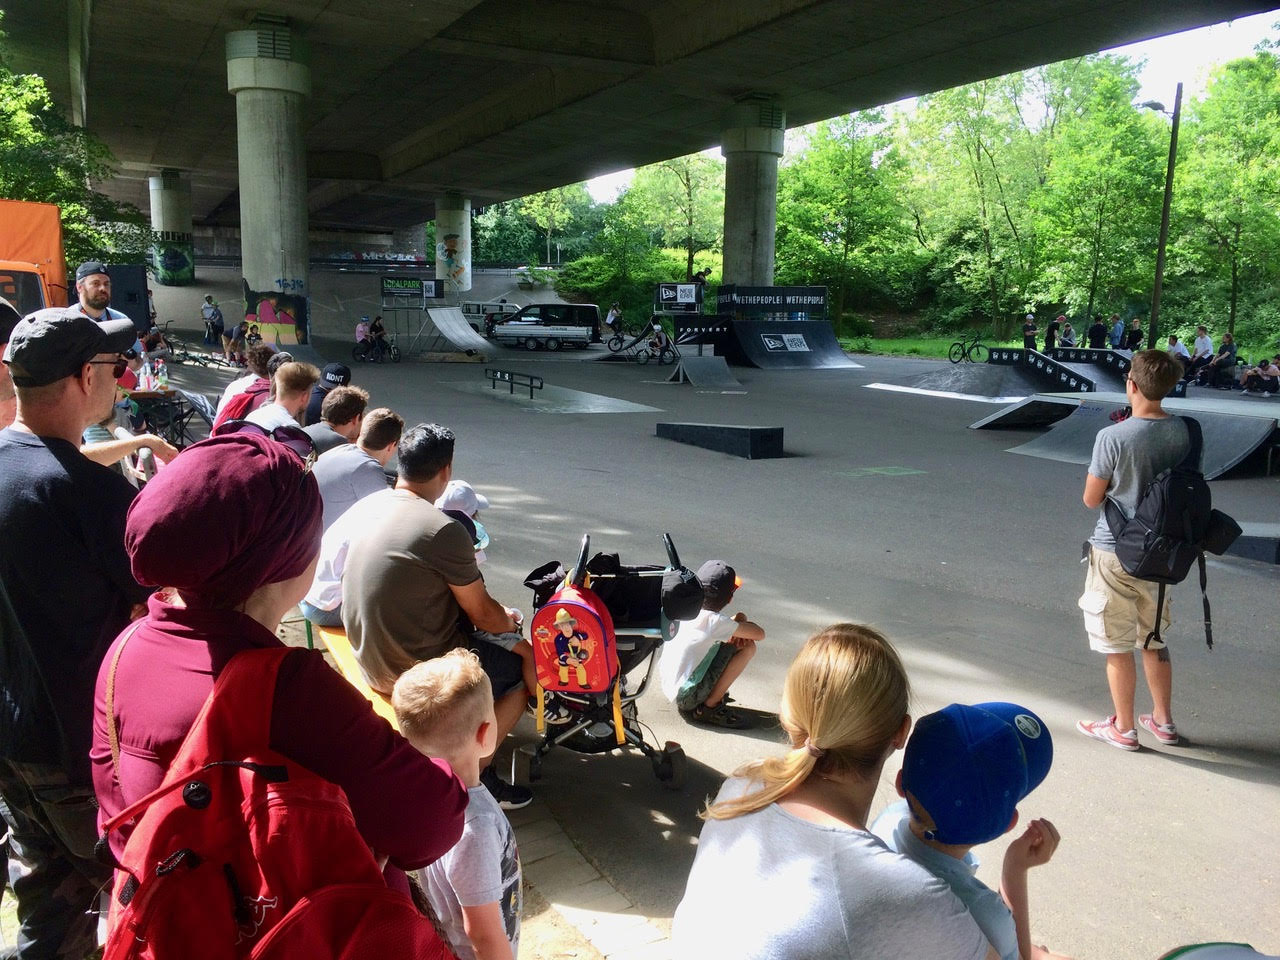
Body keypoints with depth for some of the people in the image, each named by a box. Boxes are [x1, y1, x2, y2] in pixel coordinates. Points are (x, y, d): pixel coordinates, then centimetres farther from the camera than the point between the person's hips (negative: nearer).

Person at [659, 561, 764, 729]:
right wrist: (741, 621, 9)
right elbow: (759, 634, -10)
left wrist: (738, 621, -3)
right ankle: (709, 707, -4)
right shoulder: (715, 621, -19)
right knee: (748, 647, -9)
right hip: (687, 697, -8)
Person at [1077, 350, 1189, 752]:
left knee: (1117, 646, 8)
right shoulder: (1184, 432, -3)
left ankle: (1123, 727, 20)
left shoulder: (1113, 437, -21)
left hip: (1115, 552, -6)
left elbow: (1091, 499, -12)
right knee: (1154, 640, 22)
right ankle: (1163, 720, 34)